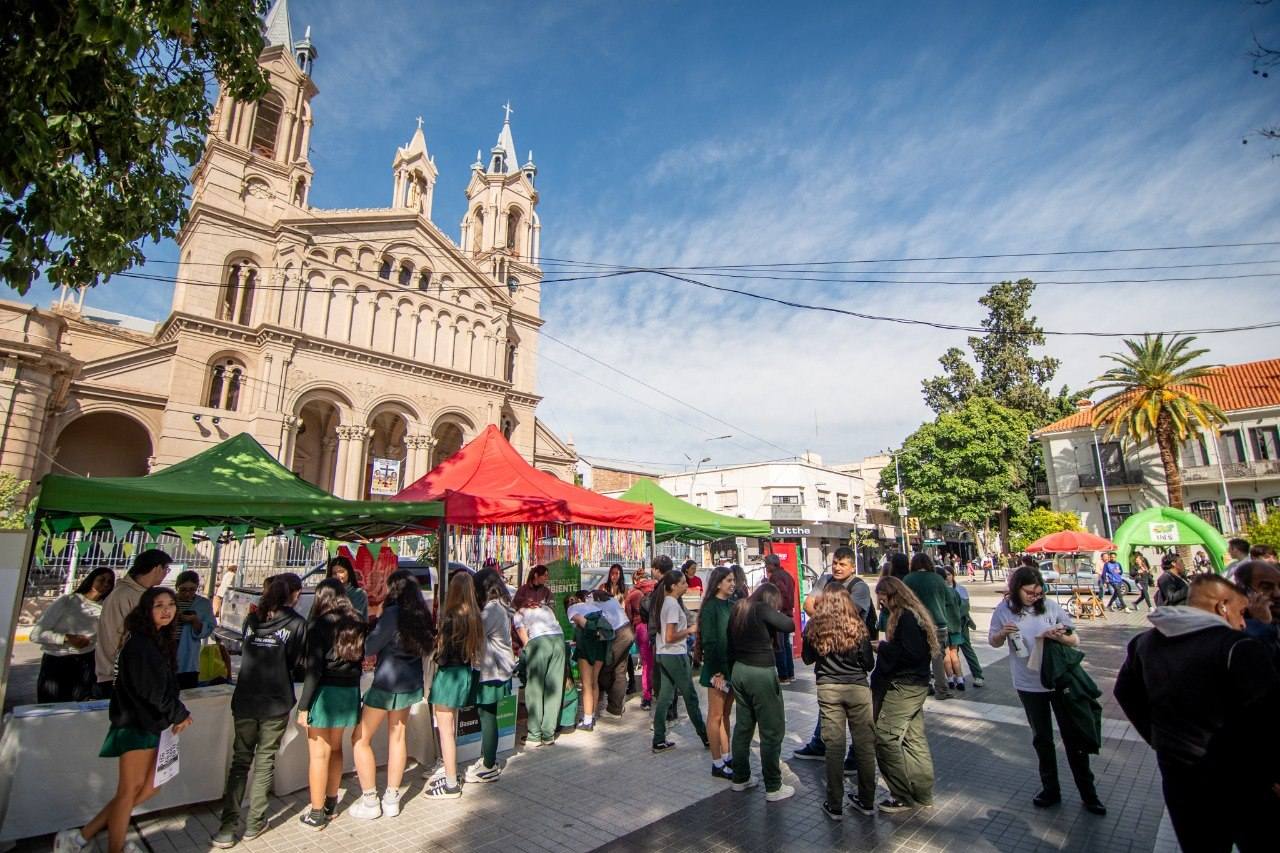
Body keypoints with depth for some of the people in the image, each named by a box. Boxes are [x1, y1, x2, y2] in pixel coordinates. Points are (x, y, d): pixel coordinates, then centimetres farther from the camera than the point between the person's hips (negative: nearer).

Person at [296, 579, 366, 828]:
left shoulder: (320, 625, -12)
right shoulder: (357, 624, 4)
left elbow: (314, 669, -14)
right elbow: (360, 658, 7)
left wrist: (303, 706, -10)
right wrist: (352, 690, 16)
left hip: (325, 692, -6)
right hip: (350, 692, 6)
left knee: (319, 754, 5)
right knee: (335, 749, 21)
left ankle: (316, 815, 14)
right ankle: (330, 805, 34)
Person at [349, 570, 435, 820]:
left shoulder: (393, 613, -20)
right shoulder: (421, 614, 2)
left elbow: (369, 647, -16)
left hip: (387, 683, -7)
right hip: (410, 683, 7)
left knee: (361, 739, 8)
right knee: (398, 737, 15)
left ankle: (370, 802, 14)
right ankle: (391, 799, 23)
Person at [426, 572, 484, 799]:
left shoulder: (451, 617, -20)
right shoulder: (474, 617, 1)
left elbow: (442, 652, -15)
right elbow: (477, 649, 6)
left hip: (449, 674, -8)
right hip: (465, 674, 8)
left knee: (445, 730, 4)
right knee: (451, 728, 21)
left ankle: (451, 785, 12)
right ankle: (452, 775, 32)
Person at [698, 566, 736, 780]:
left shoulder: (732, 604, 7)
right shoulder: (710, 606, -13)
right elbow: (709, 641, -17)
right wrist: (717, 671, -18)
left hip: (732, 665, 7)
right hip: (717, 667, -7)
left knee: (726, 714, 16)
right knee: (716, 715, 5)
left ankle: (726, 757, 26)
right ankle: (717, 764, 14)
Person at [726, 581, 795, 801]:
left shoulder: (738, 608, 8)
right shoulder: (763, 609, -14)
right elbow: (790, 626, -18)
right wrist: (778, 614, 2)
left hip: (739, 670, 8)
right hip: (761, 672, -8)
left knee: (743, 725, 17)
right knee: (772, 730, 4)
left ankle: (740, 778, 28)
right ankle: (773, 787, 12)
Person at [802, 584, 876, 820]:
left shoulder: (814, 627, -6)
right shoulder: (857, 626, -8)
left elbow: (807, 658, 6)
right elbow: (869, 663, -3)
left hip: (828, 688, 0)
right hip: (858, 687, 0)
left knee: (834, 746, 7)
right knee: (865, 745, 13)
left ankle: (835, 806, 14)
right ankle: (867, 801, 25)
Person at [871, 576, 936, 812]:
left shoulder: (906, 618, -19)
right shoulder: (912, 614, 12)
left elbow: (911, 653, -25)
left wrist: (882, 647, -16)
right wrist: (883, 646, 4)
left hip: (904, 688, -10)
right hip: (913, 686, 10)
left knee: (885, 739, -5)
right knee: (915, 739, 16)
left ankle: (903, 796, 4)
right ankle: (923, 794, 26)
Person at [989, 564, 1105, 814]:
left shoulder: (1050, 607, -11)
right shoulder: (1004, 610, -10)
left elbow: (1075, 640, -5)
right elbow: (993, 642, 1)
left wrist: (1060, 636, -26)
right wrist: (1003, 633, -20)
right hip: (1029, 686, 1)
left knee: (1073, 737, 12)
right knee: (1042, 739, 17)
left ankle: (1088, 792, 29)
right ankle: (1050, 790, 33)